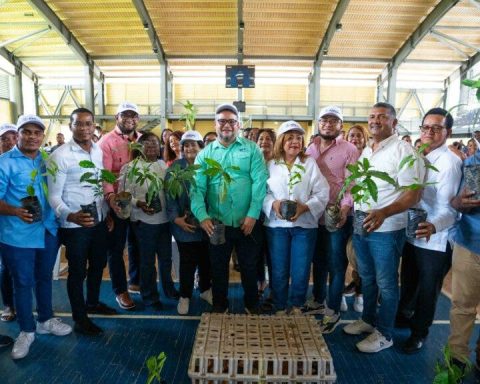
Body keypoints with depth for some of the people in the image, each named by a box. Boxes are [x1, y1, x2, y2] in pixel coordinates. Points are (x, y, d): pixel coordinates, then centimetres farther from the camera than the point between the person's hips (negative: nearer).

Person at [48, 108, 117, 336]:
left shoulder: (98, 151, 3)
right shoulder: (60, 155, -15)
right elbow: (53, 196, -16)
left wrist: (108, 213, 10)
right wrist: (71, 216, -33)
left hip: (99, 221, 6)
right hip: (74, 225, -6)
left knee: (98, 265, 21)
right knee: (77, 271, 9)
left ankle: (93, 302, 44)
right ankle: (80, 319, 27)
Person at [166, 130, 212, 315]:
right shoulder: (175, 167, -1)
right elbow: (169, 195, -5)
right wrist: (176, 217, -16)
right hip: (184, 224, -2)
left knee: (205, 259, 15)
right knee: (187, 261, 4)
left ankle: (205, 289, 36)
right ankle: (185, 296, 23)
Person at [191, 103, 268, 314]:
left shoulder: (252, 149, 1)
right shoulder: (205, 154, 4)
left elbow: (260, 183, -8)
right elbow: (197, 188, -5)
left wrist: (252, 215, -15)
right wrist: (203, 216, -20)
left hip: (247, 222, -1)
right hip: (217, 223, 1)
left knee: (249, 267, 14)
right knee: (218, 268, 16)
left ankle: (252, 304, 36)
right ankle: (219, 305, 37)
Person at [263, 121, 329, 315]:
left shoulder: (310, 164, 4)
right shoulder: (270, 165, 6)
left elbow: (322, 193, -3)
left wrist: (305, 207, -18)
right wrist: (273, 204, -17)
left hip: (304, 224, 0)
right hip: (276, 224, 1)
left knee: (301, 271, 4)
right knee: (279, 270, 8)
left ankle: (296, 306, 27)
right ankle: (280, 308, 27)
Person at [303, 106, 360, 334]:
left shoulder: (349, 150, -6)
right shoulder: (310, 149, 10)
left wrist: (345, 208, -27)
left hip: (338, 217, -5)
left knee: (336, 265, 5)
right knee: (318, 261, 18)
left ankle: (333, 311, 20)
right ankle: (318, 301, 36)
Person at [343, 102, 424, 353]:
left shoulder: (403, 151, -12)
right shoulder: (365, 152, 12)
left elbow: (413, 194, -18)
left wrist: (383, 213, -31)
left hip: (386, 230, -7)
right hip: (361, 227, 7)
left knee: (386, 284, 6)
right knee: (366, 278, 19)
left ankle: (384, 334, 22)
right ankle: (368, 319, 37)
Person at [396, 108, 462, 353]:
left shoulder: (449, 163, -20)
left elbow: (448, 208, -26)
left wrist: (433, 226, -44)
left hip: (435, 239, -6)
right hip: (412, 233, 7)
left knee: (427, 289, 13)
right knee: (409, 280, 25)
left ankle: (419, 333, 34)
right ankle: (404, 314, 50)